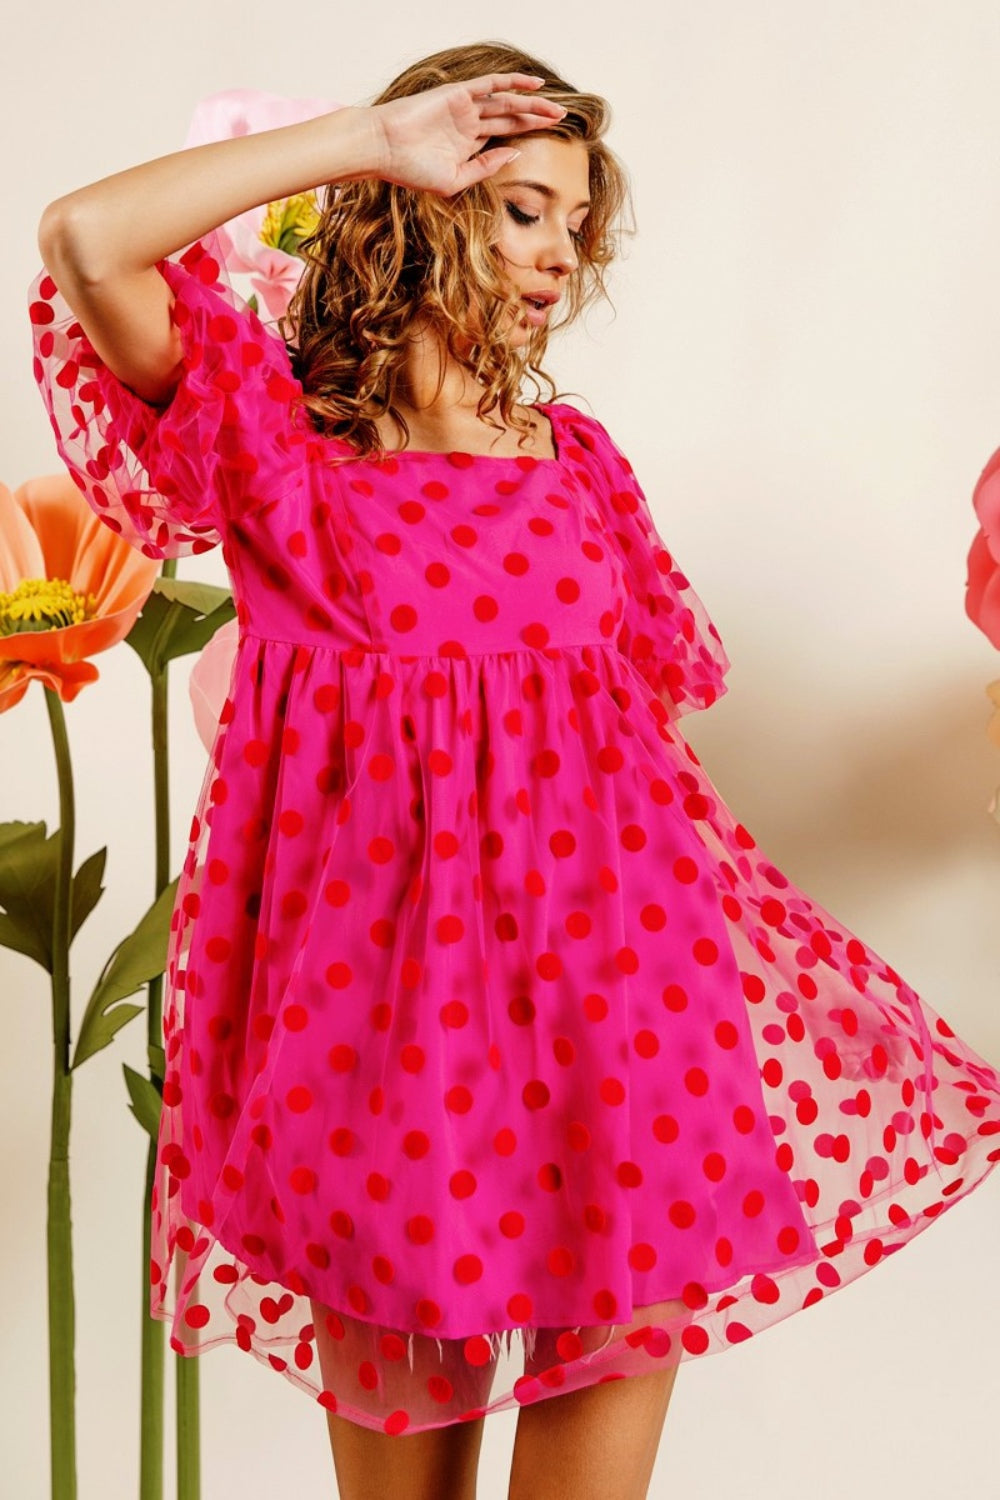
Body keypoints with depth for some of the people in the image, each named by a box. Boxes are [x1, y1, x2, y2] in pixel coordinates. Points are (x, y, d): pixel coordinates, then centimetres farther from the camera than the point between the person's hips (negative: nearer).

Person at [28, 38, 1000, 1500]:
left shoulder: (577, 458, 12)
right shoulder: (278, 427, 0)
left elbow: (651, 700, 15)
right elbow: (85, 237, -15)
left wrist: (702, 917, 10)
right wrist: (372, 137, -9)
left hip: (594, 927, 4)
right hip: (382, 930, -3)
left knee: (631, 1318, 5)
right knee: (405, 1379, 7)